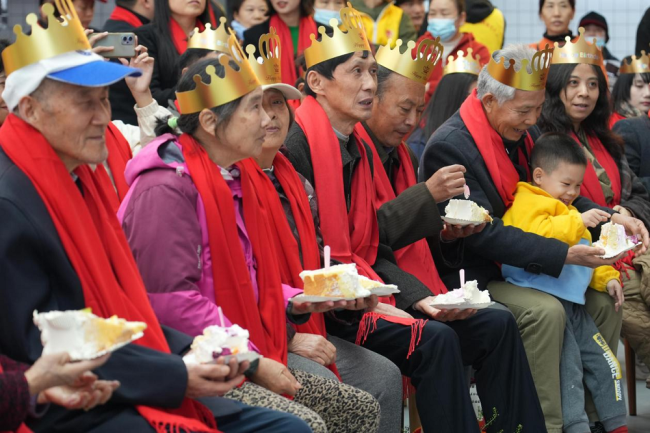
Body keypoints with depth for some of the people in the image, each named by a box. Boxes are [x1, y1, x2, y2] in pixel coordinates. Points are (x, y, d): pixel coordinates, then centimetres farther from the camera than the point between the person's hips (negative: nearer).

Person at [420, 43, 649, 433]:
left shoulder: (525, 134, 5)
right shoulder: (449, 148, -20)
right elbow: (483, 235, -25)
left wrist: (611, 220, -7)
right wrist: (566, 255, -30)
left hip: (518, 267, 8)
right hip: (467, 279, -8)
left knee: (603, 303, -5)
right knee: (545, 311, -29)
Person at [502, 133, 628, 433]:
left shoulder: (567, 210, 26)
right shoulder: (528, 204, -6)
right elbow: (538, 235, -27)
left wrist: (607, 278, 17)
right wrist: (578, 222, -28)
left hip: (572, 301, 10)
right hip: (543, 299, -10)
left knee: (605, 363, 10)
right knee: (568, 372, -14)